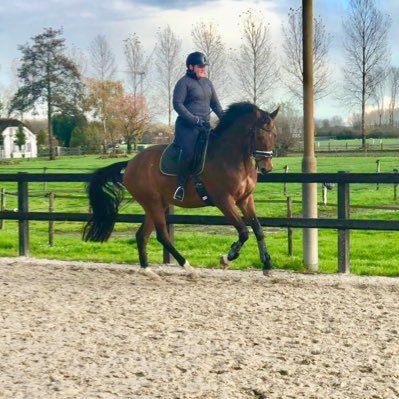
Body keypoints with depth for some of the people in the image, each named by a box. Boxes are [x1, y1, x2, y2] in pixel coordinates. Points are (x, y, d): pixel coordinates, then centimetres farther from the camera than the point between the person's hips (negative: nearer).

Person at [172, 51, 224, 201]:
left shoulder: (207, 82, 16)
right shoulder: (184, 82, -5)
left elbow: (215, 104, 20)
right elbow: (177, 104, -13)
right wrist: (194, 120, -19)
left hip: (205, 125, 8)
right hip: (187, 125, -7)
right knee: (189, 152, -25)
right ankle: (180, 185, -15)